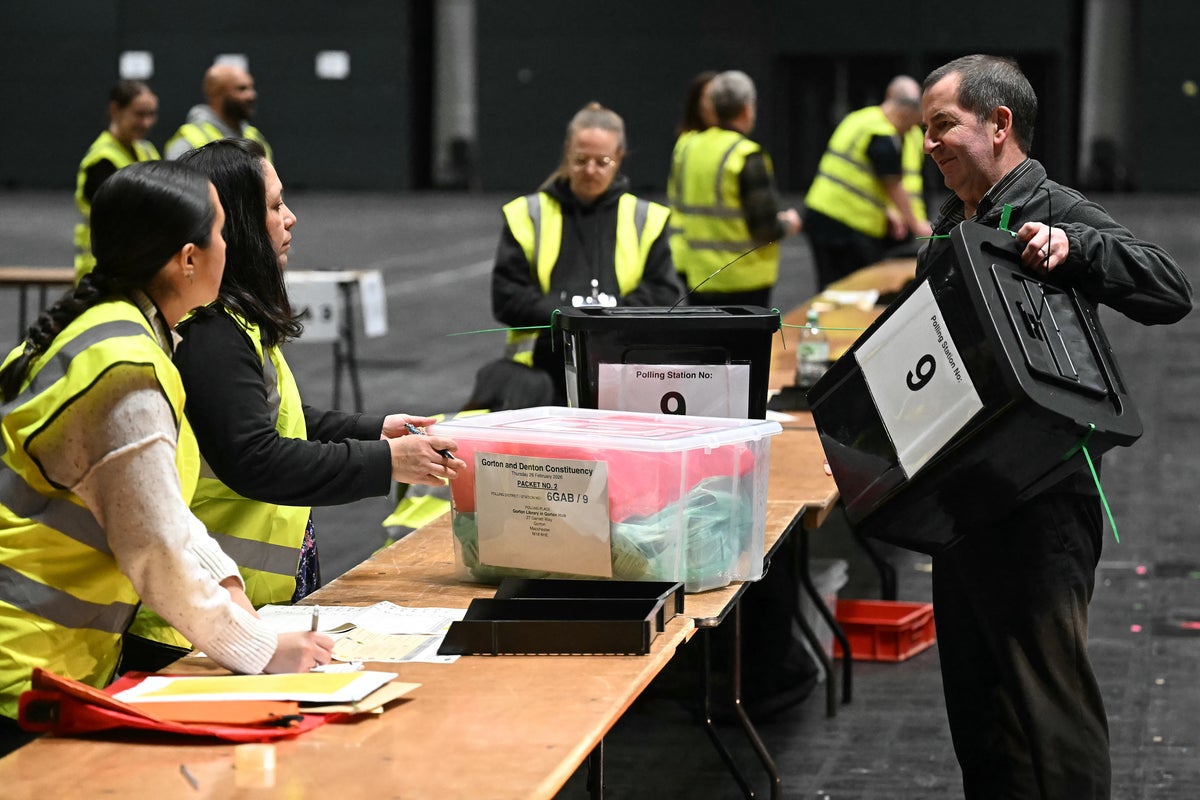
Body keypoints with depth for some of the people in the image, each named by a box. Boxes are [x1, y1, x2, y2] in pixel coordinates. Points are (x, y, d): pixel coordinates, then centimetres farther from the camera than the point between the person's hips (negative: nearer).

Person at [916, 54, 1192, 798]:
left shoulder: (1053, 214, -12)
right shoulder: (953, 226, 16)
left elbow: (1172, 290, -24)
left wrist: (1072, 249, -35)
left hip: (1037, 505, -9)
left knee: (1044, 695, -5)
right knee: (974, 694, 17)